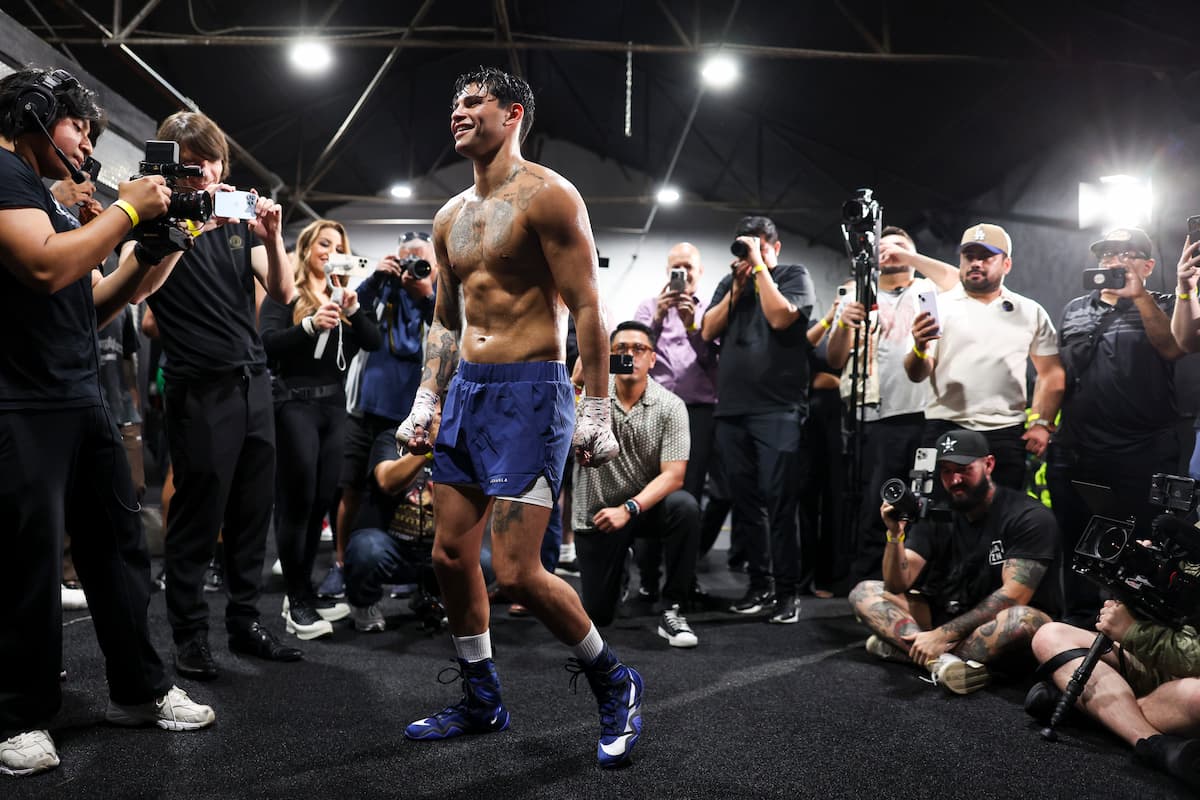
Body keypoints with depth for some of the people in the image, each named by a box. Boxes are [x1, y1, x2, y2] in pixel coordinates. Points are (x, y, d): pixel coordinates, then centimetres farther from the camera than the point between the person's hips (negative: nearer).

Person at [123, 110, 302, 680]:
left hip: (253, 381, 5)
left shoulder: (239, 220, 14)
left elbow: (283, 293, 7)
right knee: (197, 518, -1)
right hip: (200, 389, -5)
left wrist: (271, 237, -10)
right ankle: (189, 635, 11)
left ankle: (245, 621, 21)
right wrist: (189, 228, -26)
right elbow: (135, 287, -19)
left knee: (252, 511, 9)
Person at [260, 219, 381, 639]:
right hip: (295, 403, -5)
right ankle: (296, 600, 0)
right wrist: (311, 325, -27)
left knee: (322, 501, 6)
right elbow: (267, 344, -13)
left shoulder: (343, 293, 15)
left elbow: (374, 343, 4)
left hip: (334, 404, 6)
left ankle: (304, 591, 15)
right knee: (297, 500, -5)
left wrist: (352, 309, -12)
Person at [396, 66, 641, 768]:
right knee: (451, 555, 9)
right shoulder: (451, 218, 17)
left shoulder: (548, 196, -7)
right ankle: (483, 703, 26)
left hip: (530, 394, -8)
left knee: (516, 571, -12)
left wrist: (597, 412, -17)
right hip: (465, 392, 8)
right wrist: (425, 404, 15)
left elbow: (587, 308, -12)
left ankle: (615, 683, 12)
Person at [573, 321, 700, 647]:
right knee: (598, 613, 1)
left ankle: (672, 610, -17)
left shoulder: (670, 406, -13)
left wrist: (629, 509, -31)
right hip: (595, 511, 0)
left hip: (647, 505, 0)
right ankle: (617, 566, 38)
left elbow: (674, 475, -19)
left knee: (685, 507, -34)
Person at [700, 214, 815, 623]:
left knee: (779, 502, -7)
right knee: (746, 502, 7)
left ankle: (787, 590, -1)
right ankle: (759, 585, 14)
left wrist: (759, 266, -7)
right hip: (731, 409, 5)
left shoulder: (794, 275, 5)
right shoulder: (729, 282, 19)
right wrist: (738, 288, 0)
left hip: (778, 409, -5)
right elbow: (708, 331, 8)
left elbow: (780, 317, -13)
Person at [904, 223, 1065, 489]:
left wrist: (1041, 424, 0)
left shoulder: (1031, 312, 10)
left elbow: (1051, 374, 12)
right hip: (945, 429, -1)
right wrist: (920, 348, -21)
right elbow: (917, 375, -1)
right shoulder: (939, 306, 4)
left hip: (1006, 436, 1)